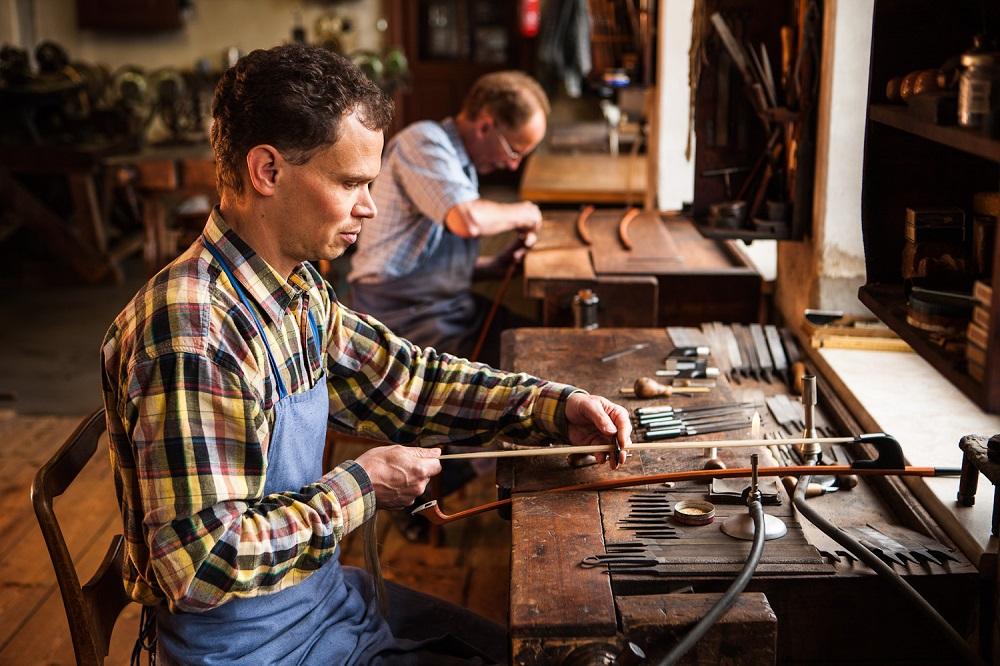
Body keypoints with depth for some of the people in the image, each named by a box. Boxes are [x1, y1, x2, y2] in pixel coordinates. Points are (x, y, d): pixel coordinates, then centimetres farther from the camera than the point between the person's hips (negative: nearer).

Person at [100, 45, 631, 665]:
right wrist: (359, 488, -23)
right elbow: (200, 562, -32)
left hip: (323, 593, 8)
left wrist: (555, 406, -2)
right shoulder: (194, 331, -30)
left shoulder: (299, 289, -1)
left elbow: (405, 379, 9)